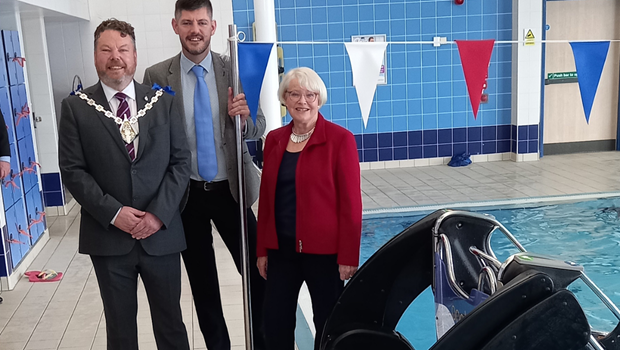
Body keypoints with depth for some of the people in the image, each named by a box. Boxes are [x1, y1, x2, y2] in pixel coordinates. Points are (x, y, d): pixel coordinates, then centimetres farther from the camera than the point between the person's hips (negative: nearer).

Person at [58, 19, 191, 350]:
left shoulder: (163, 102, 5)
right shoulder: (76, 107, 1)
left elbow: (181, 161, 1)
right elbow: (72, 170, -3)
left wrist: (159, 213, -10)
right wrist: (113, 212, -13)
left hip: (161, 233, 1)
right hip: (108, 237, -1)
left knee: (170, 322, 12)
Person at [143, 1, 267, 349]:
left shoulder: (236, 69, -2)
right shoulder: (157, 76, -4)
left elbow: (259, 127, -1)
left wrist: (242, 116, -24)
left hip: (230, 189, 0)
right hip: (186, 192, 0)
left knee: (258, 272, 2)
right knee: (202, 281, 13)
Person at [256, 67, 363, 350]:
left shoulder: (340, 139, -9)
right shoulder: (274, 139, 6)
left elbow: (350, 202, -10)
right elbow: (266, 197, 10)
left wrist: (348, 256, -12)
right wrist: (262, 249, 10)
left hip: (323, 250, -4)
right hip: (281, 248, 5)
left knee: (329, 325, 11)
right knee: (275, 324, 11)